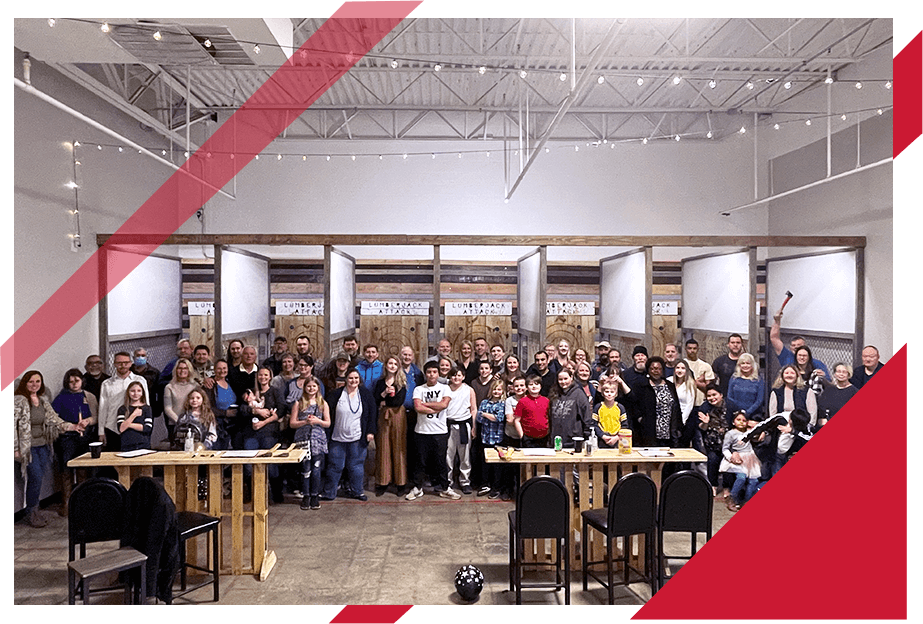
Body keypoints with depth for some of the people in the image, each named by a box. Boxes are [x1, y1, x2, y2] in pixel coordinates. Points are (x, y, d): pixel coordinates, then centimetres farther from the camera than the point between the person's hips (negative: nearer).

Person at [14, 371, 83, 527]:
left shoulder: (43, 400, 11)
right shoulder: (18, 401, -10)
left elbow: (53, 419, 11)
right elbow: (14, 425, -12)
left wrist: (71, 426, -4)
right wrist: (16, 449, -14)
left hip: (42, 445, 6)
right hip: (27, 447, -6)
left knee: (39, 477, 7)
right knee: (36, 477, -9)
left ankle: (34, 510, 21)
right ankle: (31, 513, 6)